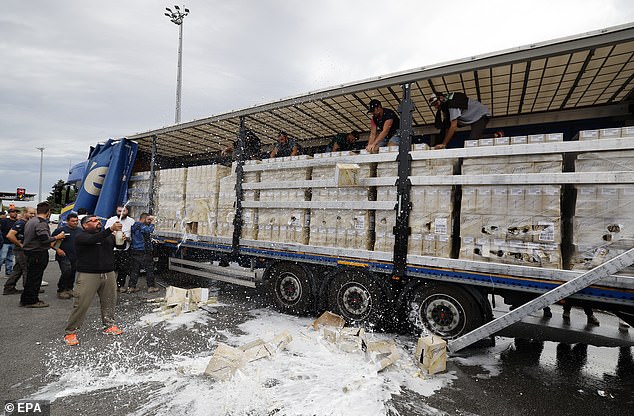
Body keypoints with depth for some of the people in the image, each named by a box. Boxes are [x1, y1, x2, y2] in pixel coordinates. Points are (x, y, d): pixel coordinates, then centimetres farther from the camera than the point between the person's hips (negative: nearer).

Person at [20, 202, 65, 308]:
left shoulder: (30, 221, 12)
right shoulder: (41, 223, -19)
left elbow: (30, 237, 18)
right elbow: (45, 239, -25)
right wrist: (57, 237, -9)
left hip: (29, 252, 10)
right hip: (39, 253, -10)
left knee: (30, 277, 18)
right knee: (35, 278, -1)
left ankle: (25, 300, 27)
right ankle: (31, 301, 7)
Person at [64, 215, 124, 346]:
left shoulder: (108, 236, 14)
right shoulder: (81, 236, -4)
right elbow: (93, 240, -24)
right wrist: (111, 229, -35)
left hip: (108, 274, 5)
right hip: (88, 275, -5)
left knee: (109, 301, 11)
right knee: (81, 304, -5)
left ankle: (109, 326, 26)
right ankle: (70, 332, 11)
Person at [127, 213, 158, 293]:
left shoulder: (134, 226, 12)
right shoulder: (142, 227, -16)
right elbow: (149, 230, -32)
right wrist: (152, 223, -16)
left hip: (135, 251, 9)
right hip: (144, 252, -8)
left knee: (135, 269, 13)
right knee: (149, 269, 3)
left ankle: (131, 287, 16)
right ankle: (151, 286, 9)